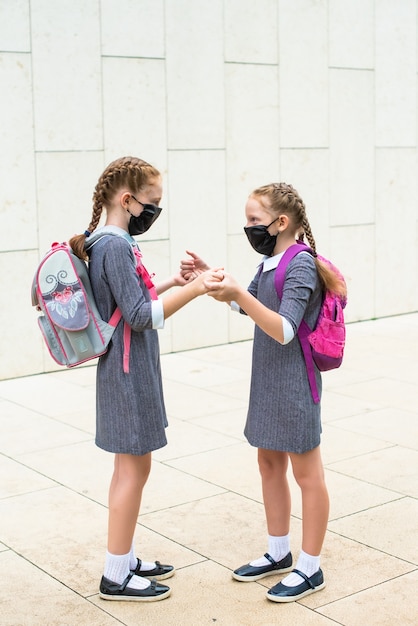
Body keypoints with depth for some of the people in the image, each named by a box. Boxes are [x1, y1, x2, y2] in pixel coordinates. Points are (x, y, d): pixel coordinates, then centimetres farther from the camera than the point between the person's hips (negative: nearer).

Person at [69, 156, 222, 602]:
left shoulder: (107, 242, 10)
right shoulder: (115, 246, -20)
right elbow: (140, 316, -22)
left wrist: (169, 283, 12)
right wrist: (193, 290, -20)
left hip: (129, 372, 10)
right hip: (129, 374, -10)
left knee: (130, 467, 17)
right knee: (134, 469, -2)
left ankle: (125, 560, 28)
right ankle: (116, 577, 9)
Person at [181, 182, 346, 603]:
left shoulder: (301, 265, -19)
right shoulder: (270, 262, 7)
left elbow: (284, 331, -28)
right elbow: (246, 305, 22)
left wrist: (238, 294, -38)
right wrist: (210, 279, 7)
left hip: (294, 383, -9)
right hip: (268, 380, 9)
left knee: (306, 473, 3)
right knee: (269, 464, 17)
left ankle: (310, 569, 15)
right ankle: (278, 554, 33)